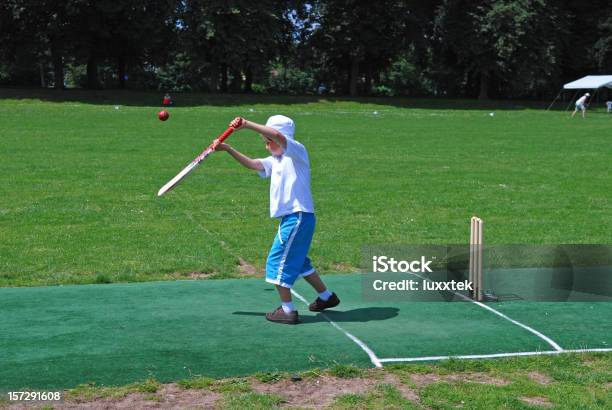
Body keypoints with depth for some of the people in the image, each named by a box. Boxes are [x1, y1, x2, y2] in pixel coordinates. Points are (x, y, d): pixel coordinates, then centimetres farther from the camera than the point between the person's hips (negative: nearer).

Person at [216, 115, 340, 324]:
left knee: (278, 262, -6)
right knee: (298, 261, 22)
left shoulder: (297, 151, -10)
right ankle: (326, 296, 37)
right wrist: (228, 149, 2)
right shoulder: (275, 160, 16)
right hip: (291, 218, 10)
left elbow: (277, 135, -28)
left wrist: (247, 124, -31)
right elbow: (252, 164, 13)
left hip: (298, 217, -10)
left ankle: (287, 310, 2)